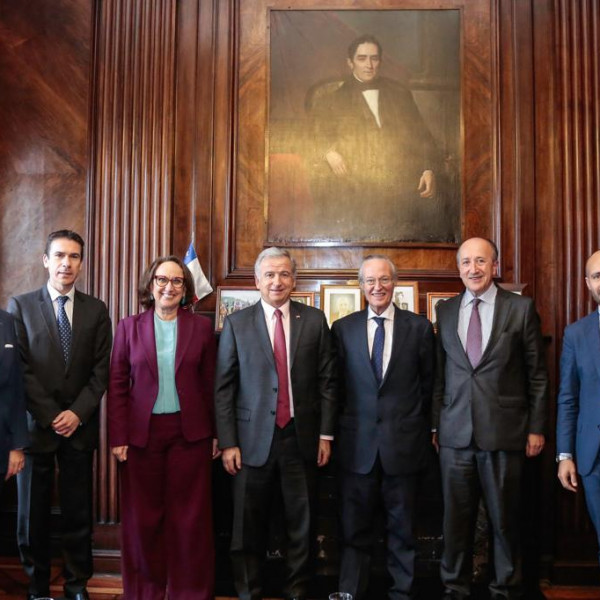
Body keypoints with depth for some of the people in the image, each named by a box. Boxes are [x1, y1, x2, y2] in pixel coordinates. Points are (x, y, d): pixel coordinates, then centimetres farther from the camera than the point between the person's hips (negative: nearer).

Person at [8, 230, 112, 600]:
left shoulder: (96, 310, 7)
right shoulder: (20, 305, 2)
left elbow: (101, 370, 3)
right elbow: (19, 369, -5)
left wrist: (77, 413, -9)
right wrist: (51, 416, -10)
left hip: (79, 426, 1)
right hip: (36, 424, -1)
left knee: (79, 511, 6)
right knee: (34, 511, 8)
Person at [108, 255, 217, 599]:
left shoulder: (202, 327, 3)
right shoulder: (129, 327, 4)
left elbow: (210, 384, 3)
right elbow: (118, 385, 2)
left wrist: (215, 433, 1)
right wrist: (118, 437, -4)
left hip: (190, 433, 0)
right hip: (142, 432, 1)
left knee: (190, 517, 5)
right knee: (142, 517, 9)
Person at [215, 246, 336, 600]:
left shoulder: (315, 320, 4)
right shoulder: (237, 323, 2)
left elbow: (327, 381, 4)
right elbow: (224, 388, 0)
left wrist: (326, 434, 1)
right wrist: (228, 442, -5)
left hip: (302, 438, 1)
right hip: (254, 439, -1)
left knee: (302, 526, 11)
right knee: (249, 528, 10)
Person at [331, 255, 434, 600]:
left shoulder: (419, 327, 1)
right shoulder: (343, 328, 4)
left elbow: (428, 385, 5)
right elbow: (337, 385, 7)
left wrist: (423, 429, 5)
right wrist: (337, 428, 4)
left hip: (403, 442, 0)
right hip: (358, 442, 1)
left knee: (403, 526, 12)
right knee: (355, 528, 10)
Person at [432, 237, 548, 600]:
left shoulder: (521, 308, -1)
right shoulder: (445, 311, 8)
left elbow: (538, 375, 1)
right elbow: (440, 375, 10)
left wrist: (536, 428, -1)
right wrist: (434, 425, 9)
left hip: (504, 432, -2)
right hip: (455, 434, 3)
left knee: (505, 519, 7)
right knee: (456, 519, 10)